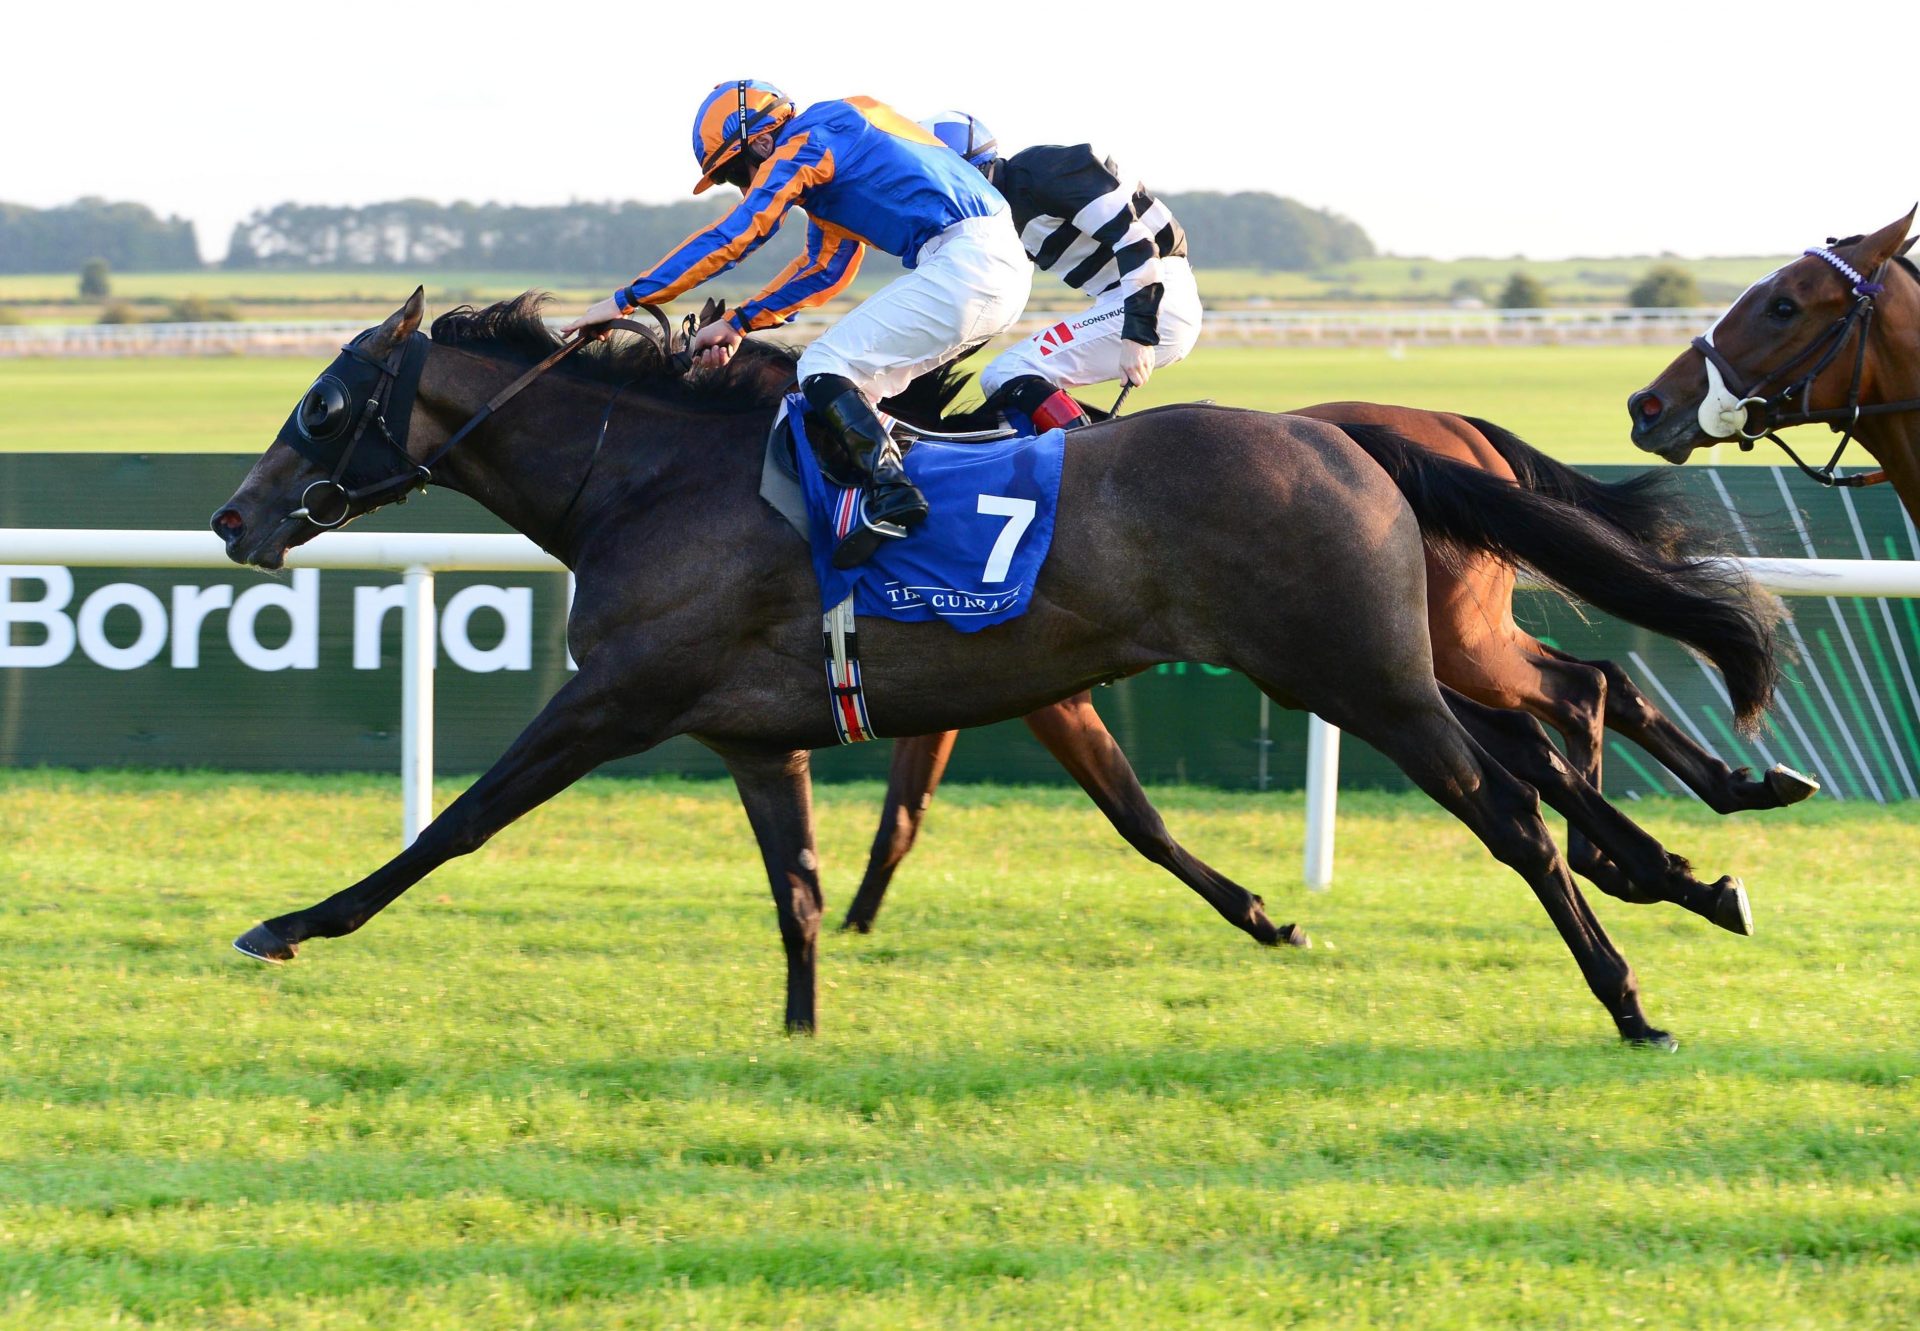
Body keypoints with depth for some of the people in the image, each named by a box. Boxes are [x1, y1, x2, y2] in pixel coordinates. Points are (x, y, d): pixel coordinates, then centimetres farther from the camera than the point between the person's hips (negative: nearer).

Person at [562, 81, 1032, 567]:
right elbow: (822, 269, 29)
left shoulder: (807, 145, -6)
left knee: (824, 368, -11)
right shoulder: (834, 148, 24)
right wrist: (738, 323, 21)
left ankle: (891, 490, -27)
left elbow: (731, 238, -10)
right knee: (858, 383, 18)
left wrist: (625, 299, -7)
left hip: (963, 262, -10)